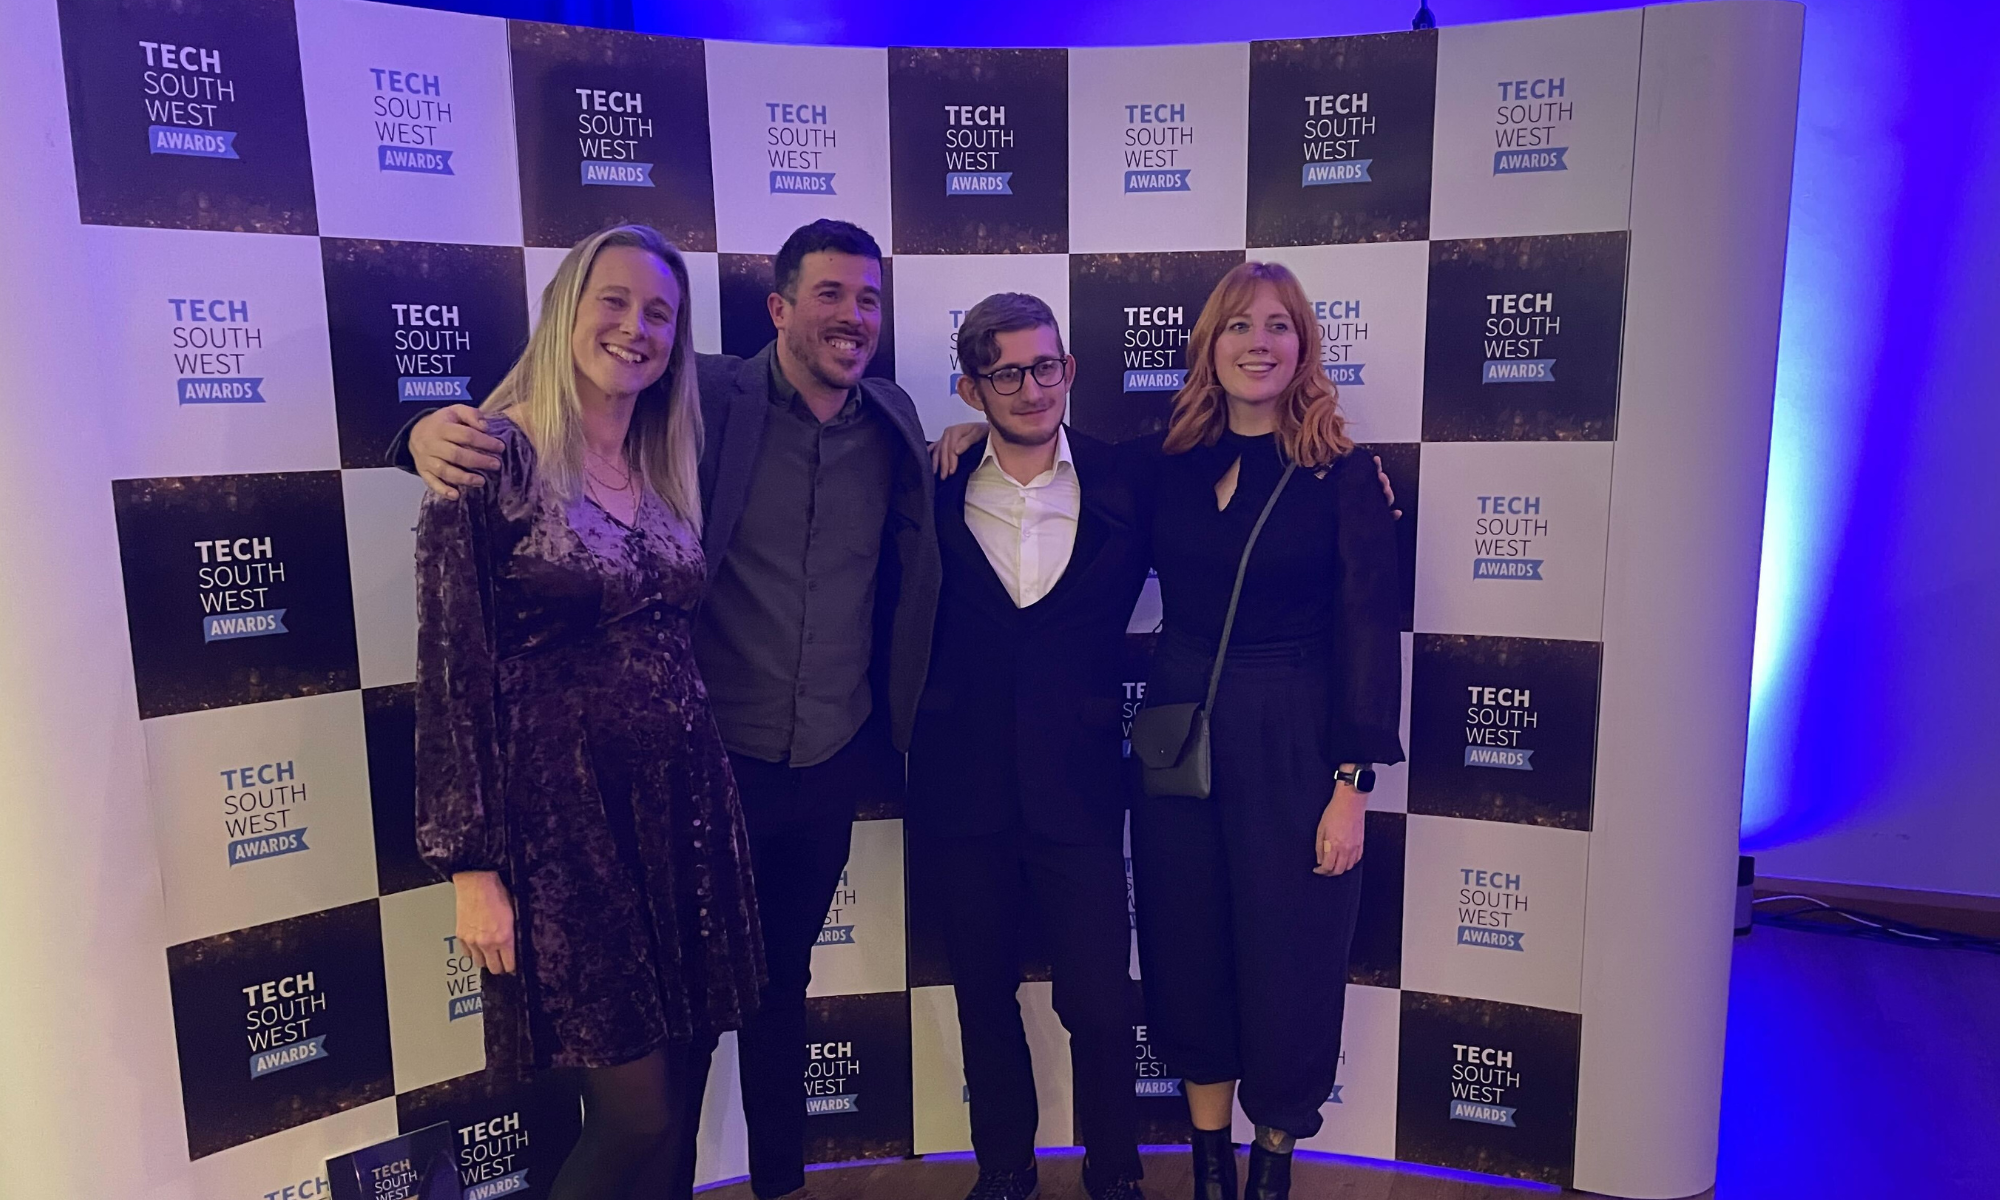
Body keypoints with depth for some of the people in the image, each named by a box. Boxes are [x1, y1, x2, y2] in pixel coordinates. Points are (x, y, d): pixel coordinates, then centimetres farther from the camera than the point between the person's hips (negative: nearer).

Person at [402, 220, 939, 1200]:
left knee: (782, 983, 22)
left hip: (831, 769, 4)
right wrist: (438, 431, -37)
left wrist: (891, 739, 8)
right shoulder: (705, 399, -11)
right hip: (711, 763, -4)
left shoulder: (896, 427, 1)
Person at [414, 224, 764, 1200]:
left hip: (686, 806, 6)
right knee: (640, 1114, 1)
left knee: (680, 1095, 13)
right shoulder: (494, 457, -9)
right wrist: (473, 865, -12)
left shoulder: (667, 467, 10)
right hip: (564, 819, -6)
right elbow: (452, 671, -11)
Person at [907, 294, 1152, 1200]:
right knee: (984, 995, 15)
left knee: (1101, 1005, 4)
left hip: (1077, 785, -1)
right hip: (964, 785, 1)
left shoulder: (1121, 483, -2)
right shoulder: (935, 491, 0)